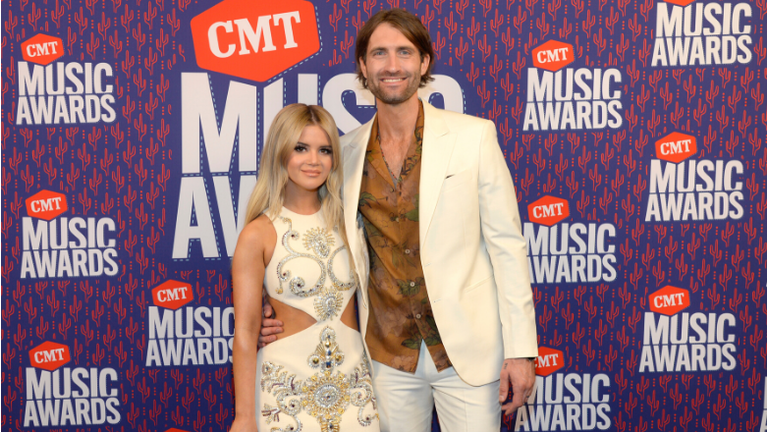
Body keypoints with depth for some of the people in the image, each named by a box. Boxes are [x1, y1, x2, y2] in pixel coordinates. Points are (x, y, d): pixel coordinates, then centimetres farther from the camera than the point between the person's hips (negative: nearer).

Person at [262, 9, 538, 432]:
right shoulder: (347, 150, 4)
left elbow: (506, 243, -4)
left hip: (467, 348, -2)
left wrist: (521, 349, -8)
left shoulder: (473, 135, -4)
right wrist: (281, 310, -3)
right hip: (388, 355, 3)